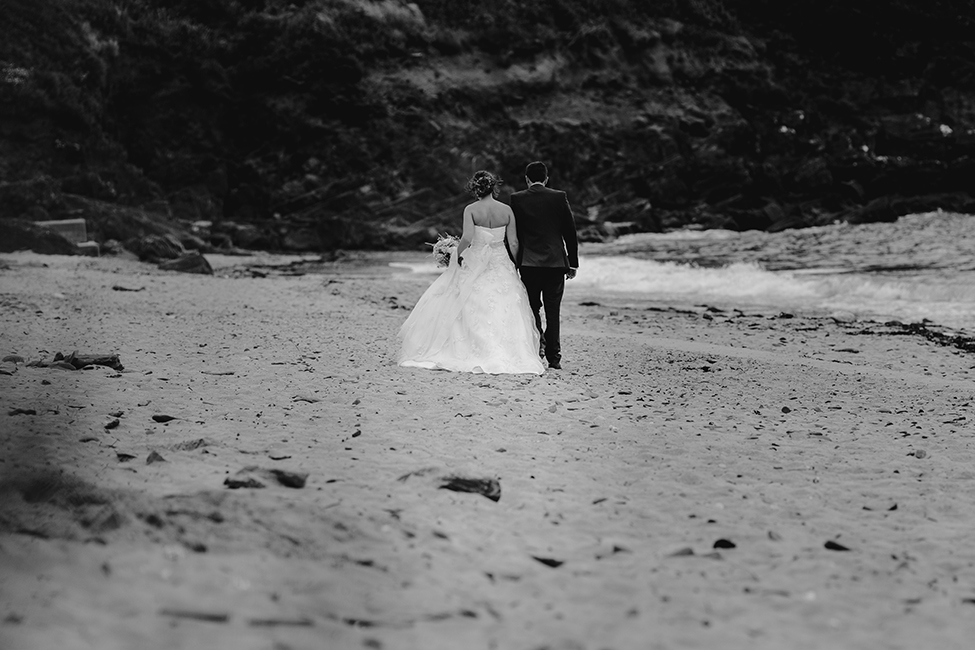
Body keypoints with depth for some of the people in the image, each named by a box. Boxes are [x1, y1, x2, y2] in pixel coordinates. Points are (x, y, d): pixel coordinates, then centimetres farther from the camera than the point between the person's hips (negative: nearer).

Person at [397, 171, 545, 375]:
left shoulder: (471, 210, -7)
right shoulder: (507, 210, 0)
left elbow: (467, 238, -20)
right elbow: (514, 243, 0)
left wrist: (457, 254, -3)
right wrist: (513, 265, 13)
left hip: (474, 264, -2)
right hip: (500, 265, 2)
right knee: (503, 310, 4)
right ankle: (507, 355, -3)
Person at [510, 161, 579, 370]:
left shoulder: (517, 199, -1)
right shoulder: (559, 197, 0)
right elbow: (570, 232, 2)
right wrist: (573, 263, 9)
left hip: (529, 263, -1)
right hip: (556, 262, 1)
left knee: (532, 307, 11)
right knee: (553, 310, 5)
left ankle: (536, 344, -7)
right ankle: (553, 357, 5)